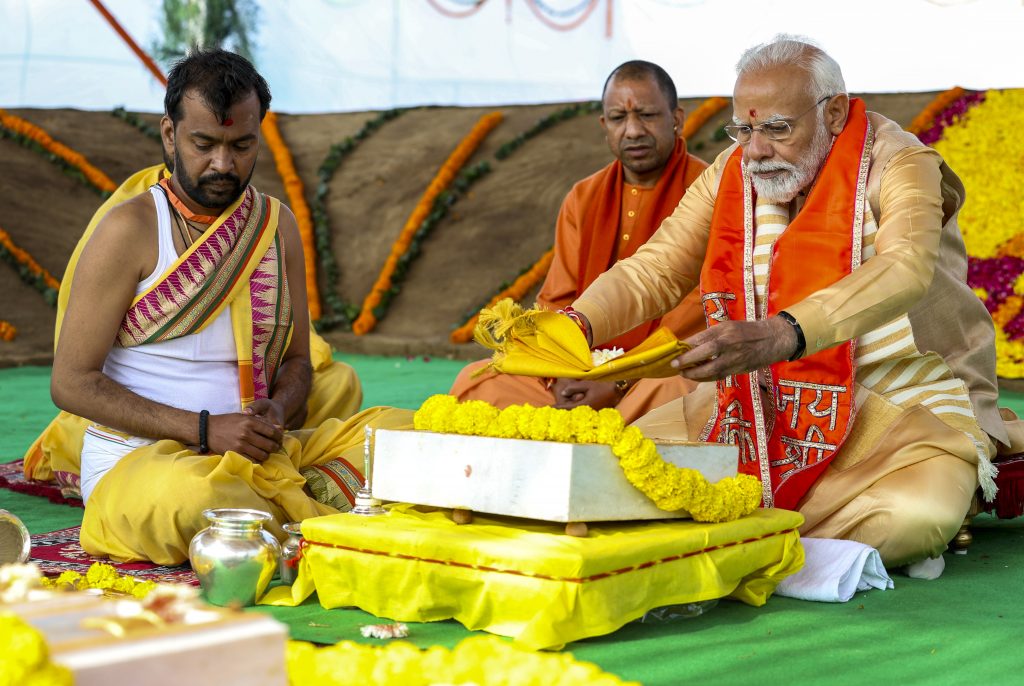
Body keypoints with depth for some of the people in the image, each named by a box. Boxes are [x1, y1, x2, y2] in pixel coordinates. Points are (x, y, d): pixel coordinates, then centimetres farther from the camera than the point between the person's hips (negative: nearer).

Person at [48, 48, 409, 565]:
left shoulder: (276, 223, 10)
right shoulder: (131, 229, -7)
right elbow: (71, 382, -9)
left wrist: (277, 411, -8)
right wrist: (205, 428, -18)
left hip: (256, 456, 5)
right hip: (138, 459, -4)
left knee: (397, 428, -11)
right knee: (192, 495, -38)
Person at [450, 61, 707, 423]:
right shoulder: (583, 199, 15)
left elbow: (698, 313, -11)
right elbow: (557, 301, 10)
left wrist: (619, 383, -18)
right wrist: (561, 378, -11)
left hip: (667, 372, -5)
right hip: (581, 375, 5)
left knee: (673, 393, -40)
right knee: (475, 379, -12)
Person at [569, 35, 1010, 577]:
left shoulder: (896, 164, -13)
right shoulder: (732, 173, 3)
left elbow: (904, 270, -33)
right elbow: (655, 271, 1)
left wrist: (781, 335, -50)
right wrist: (576, 324, -22)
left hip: (898, 405, -5)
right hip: (757, 405, 6)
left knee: (923, 512, -36)